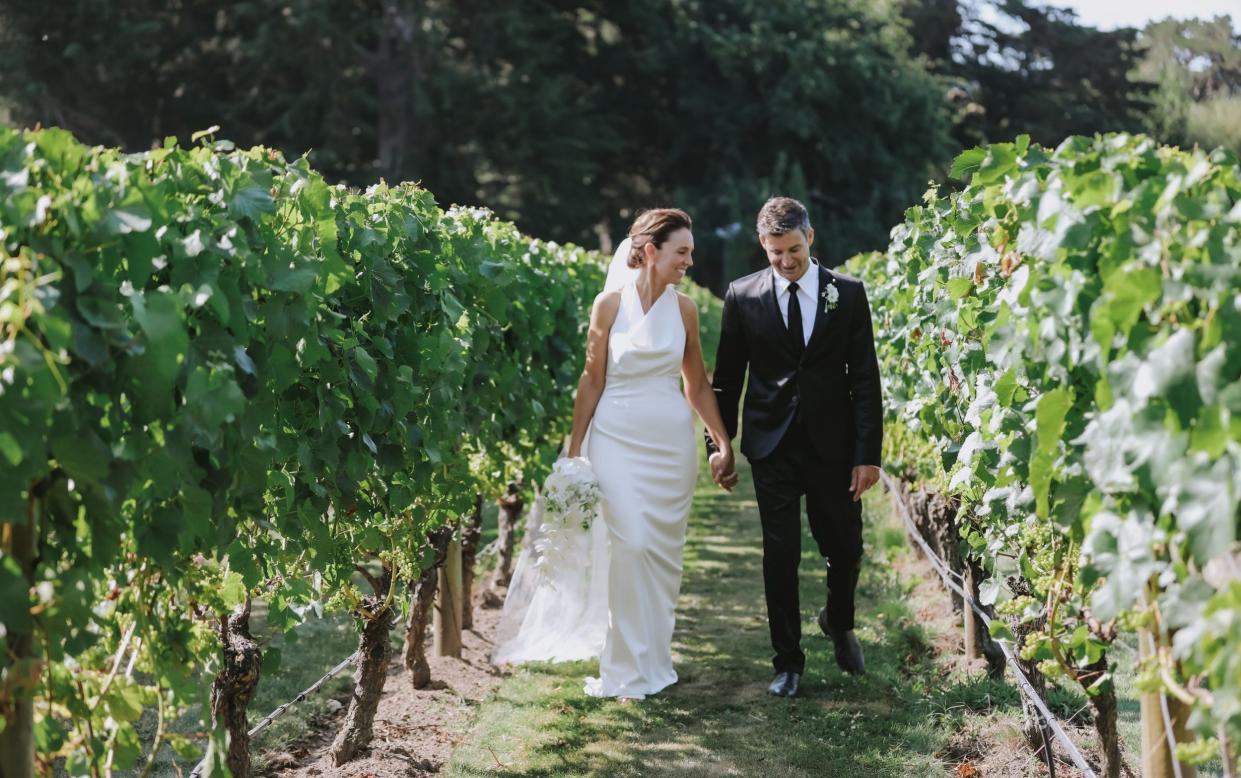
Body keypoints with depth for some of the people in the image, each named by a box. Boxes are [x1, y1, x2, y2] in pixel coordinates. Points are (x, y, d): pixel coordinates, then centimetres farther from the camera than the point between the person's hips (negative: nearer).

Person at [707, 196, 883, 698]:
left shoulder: (848, 293, -1)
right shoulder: (742, 296, 0)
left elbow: (864, 378, -1)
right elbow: (727, 378, 6)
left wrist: (868, 453, -6)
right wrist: (719, 444, 3)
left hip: (833, 445, 1)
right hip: (772, 447, 0)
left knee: (846, 549, 9)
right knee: (780, 557, 2)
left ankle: (839, 622, 40)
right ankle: (788, 661, 15)